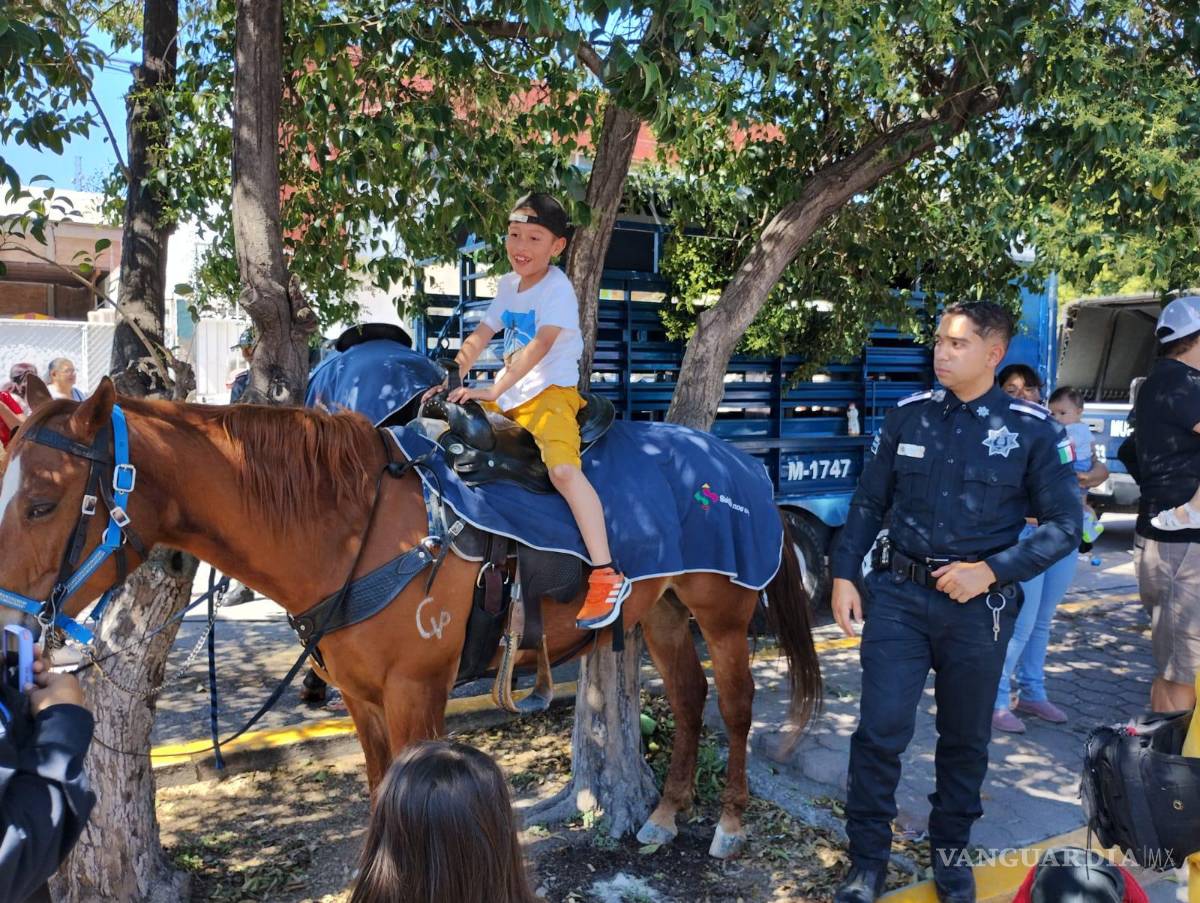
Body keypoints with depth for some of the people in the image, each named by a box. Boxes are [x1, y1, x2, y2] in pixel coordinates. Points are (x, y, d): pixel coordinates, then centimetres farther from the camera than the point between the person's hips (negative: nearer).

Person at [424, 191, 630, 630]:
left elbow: (540, 345, -24)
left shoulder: (558, 288, -11)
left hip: (551, 392, -8)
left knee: (563, 469, -31)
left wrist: (492, 390, -32)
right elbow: (479, 337, 14)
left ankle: (606, 576, -30)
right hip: (505, 398, 9)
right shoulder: (508, 285, 13)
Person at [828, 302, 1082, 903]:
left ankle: (951, 849, 37)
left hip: (979, 604, 0)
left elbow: (1063, 524, -3)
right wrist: (843, 573, 1)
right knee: (881, 728, -3)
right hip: (898, 594, 1)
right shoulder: (908, 415, 1)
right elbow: (869, 502, 8)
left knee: (966, 736, 15)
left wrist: (992, 570, -14)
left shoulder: (1030, 428, -5)